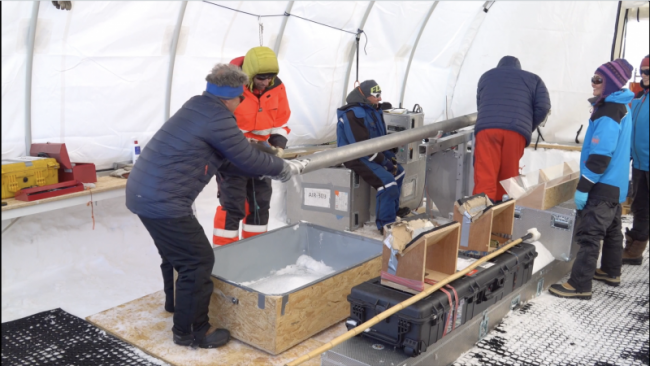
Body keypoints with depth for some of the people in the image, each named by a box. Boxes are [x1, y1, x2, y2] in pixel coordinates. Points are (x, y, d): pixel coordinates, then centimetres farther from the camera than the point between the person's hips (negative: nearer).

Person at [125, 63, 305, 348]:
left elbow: (224, 158, 19)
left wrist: (267, 169, 21)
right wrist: (286, 168, 9)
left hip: (142, 192, 10)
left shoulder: (197, 107, 13)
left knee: (175, 252, 28)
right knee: (198, 261, -1)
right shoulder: (218, 119, -16)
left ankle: (176, 302, 49)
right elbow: (249, 159, -8)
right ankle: (190, 332, 11)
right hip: (163, 201, -10)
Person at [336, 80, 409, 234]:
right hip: (358, 158, -10)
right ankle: (385, 224, -13)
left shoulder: (374, 109, 7)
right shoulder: (353, 114, -23)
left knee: (398, 171, 20)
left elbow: (380, 137, 17)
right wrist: (384, 162, -20)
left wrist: (389, 155, 5)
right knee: (387, 182, -23)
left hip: (373, 153, 10)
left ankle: (393, 209, 33)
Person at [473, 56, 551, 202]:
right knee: (508, 178, 8)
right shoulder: (533, 79, 25)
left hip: (487, 128, 0)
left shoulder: (486, 76, 31)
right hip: (516, 132, 0)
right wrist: (528, 128, 21)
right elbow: (543, 107, 11)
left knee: (484, 176, -8)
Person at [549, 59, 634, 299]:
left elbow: (600, 156, -26)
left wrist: (583, 187, -22)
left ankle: (580, 285, -7)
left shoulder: (607, 114, -21)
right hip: (615, 183, 11)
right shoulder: (622, 107, 11)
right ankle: (611, 272, 35)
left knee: (589, 234, -9)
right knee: (611, 229, 21)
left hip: (603, 185, -11)